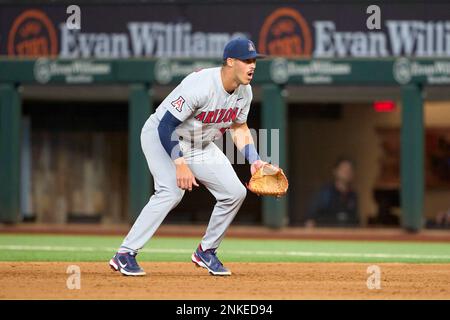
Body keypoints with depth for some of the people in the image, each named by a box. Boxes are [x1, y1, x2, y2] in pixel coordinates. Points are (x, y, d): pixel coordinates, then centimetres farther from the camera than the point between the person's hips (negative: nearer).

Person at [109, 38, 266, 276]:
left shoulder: (244, 91, -7)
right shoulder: (200, 86, -32)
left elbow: (239, 127, 10)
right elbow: (166, 126, -31)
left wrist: (254, 160, -4)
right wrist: (180, 164, -36)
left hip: (201, 145, 8)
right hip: (160, 137, -8)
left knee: (235, 192, -2)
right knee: (172, 191, -29)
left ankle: (206, 252, 15)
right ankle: (125, 254, -25)